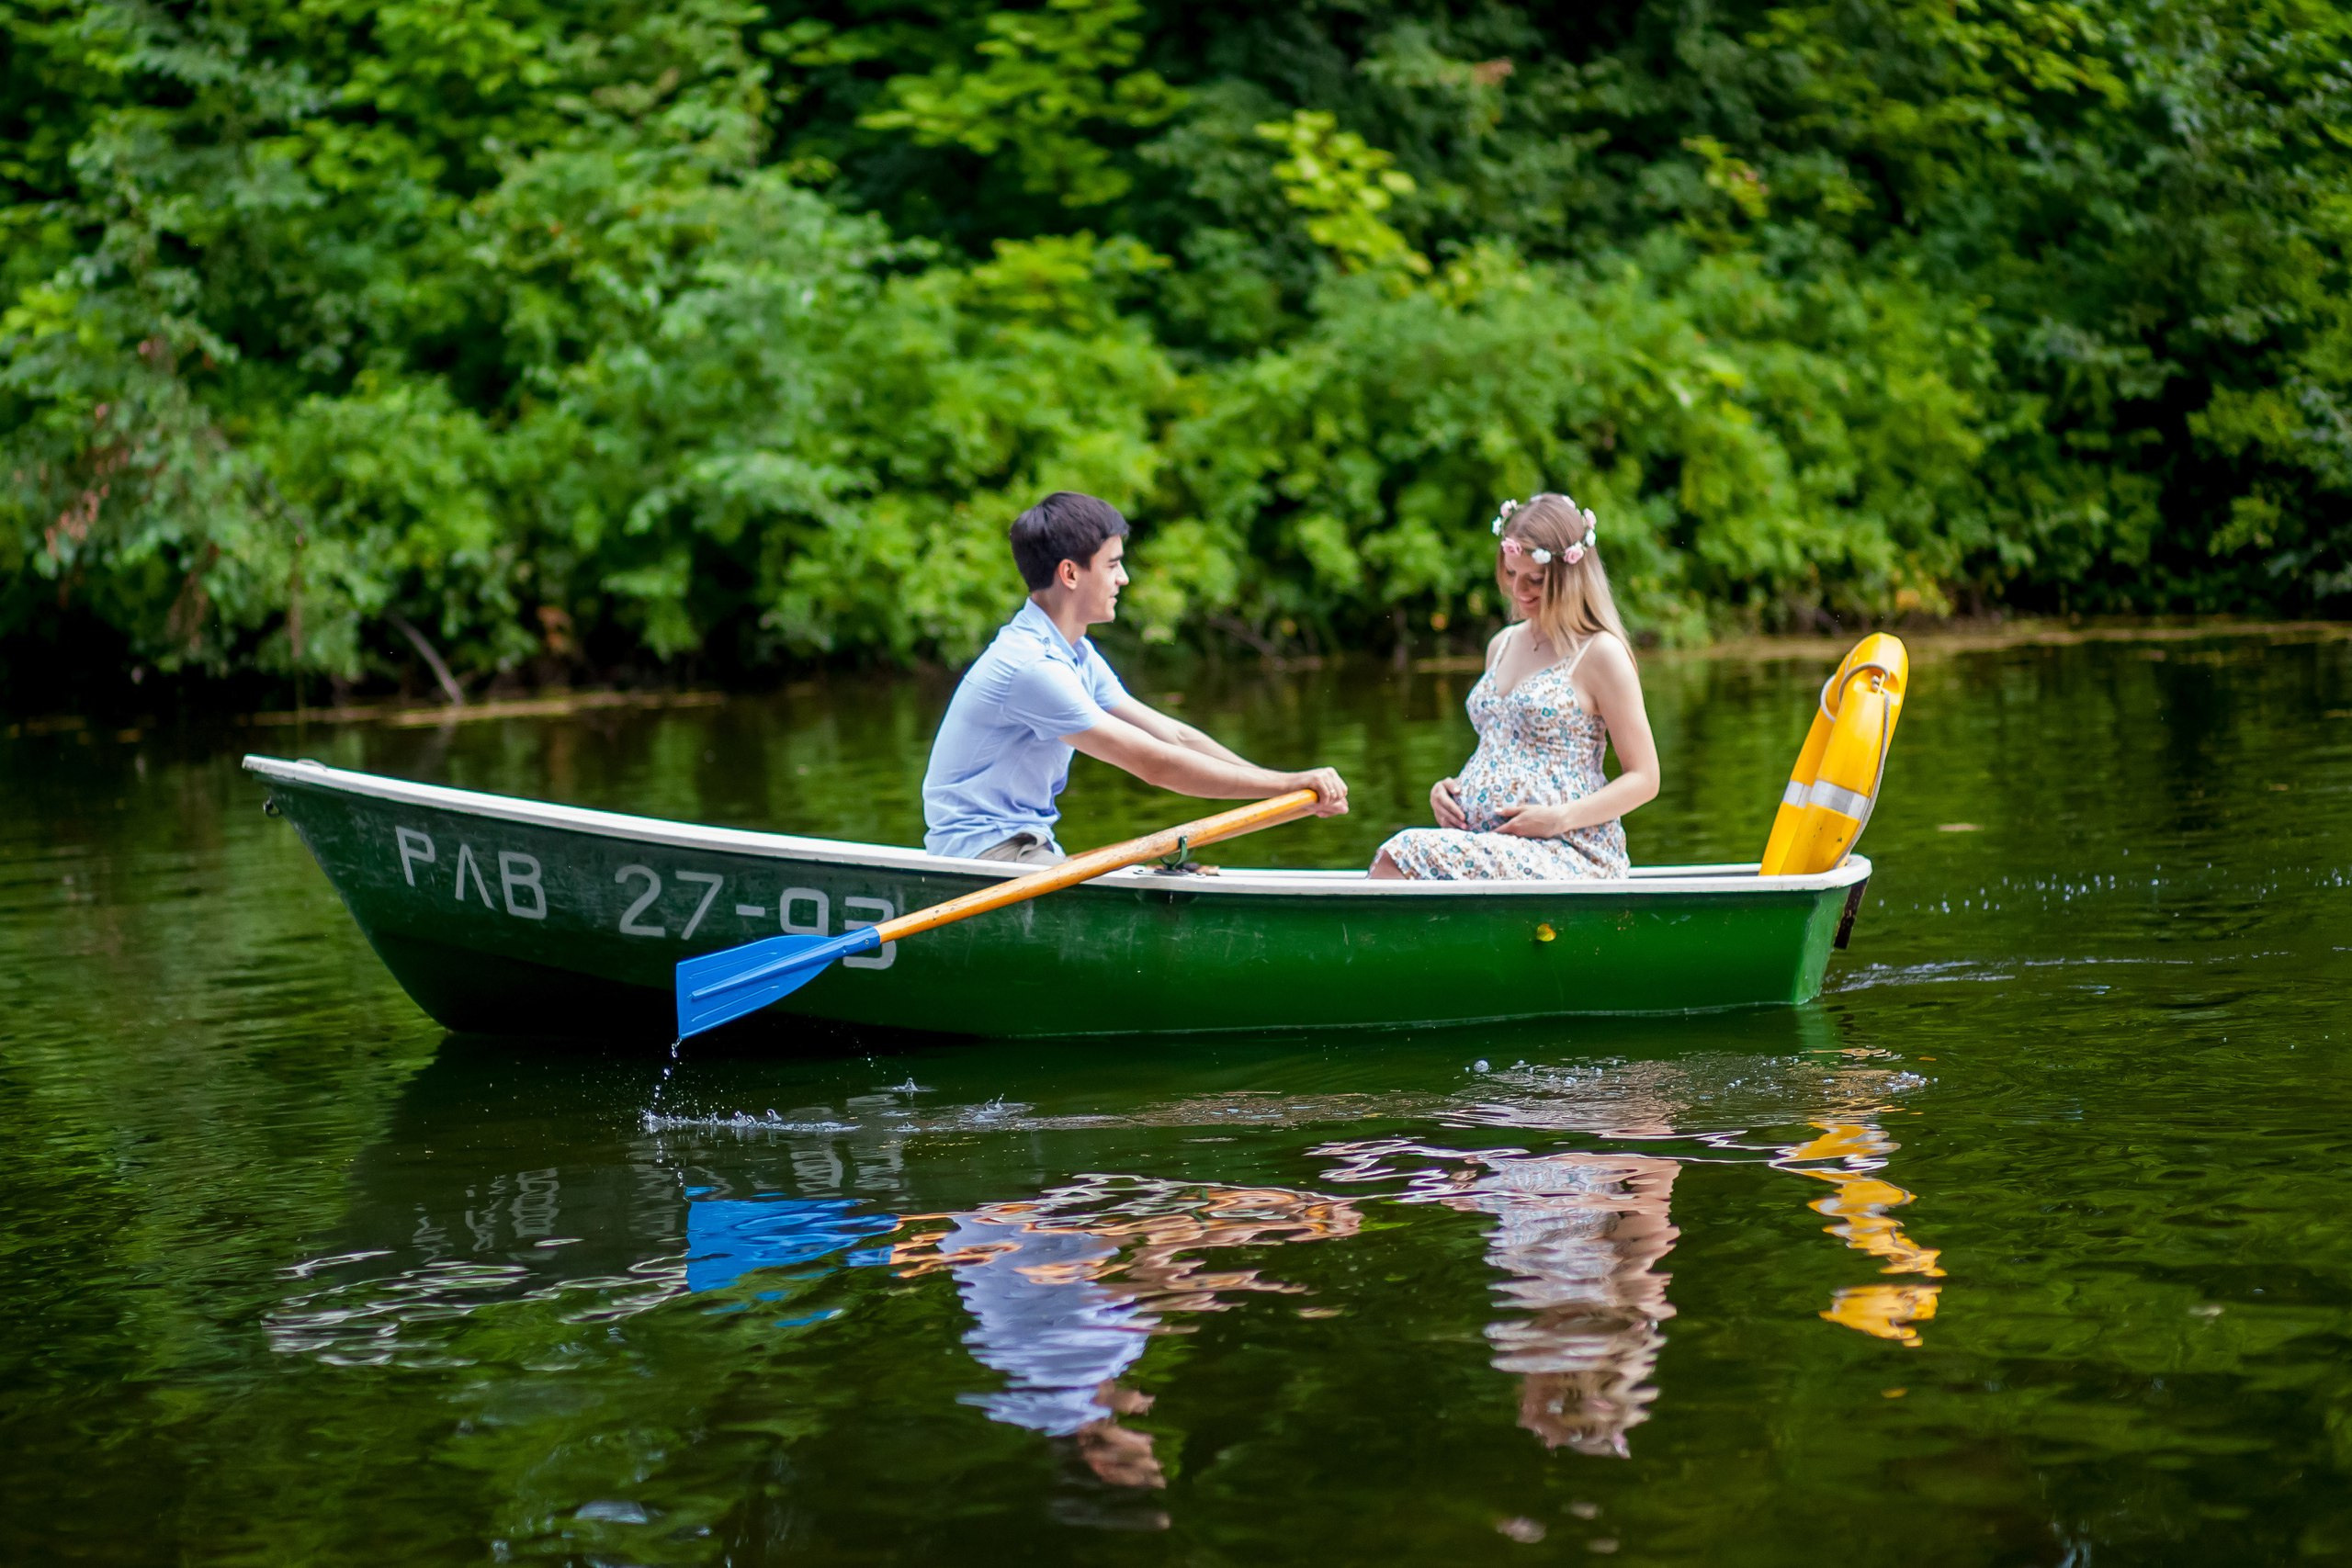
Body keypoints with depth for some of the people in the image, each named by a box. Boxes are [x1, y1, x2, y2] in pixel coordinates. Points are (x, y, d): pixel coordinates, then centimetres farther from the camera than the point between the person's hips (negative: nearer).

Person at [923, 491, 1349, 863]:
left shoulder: (1075, 655, 12)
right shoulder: (1032, 667, -21)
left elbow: (1176, 737, 9)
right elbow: (1155, 764, -22)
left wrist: (1297, 789, -3)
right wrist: (1290, 784, -18)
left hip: (1029, 846, 10)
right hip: (982, 851, -10)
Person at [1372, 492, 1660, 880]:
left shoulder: (1599, 653, -1)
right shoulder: (1502, 645, 21)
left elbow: (1643, 779, -2)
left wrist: (1560, 818, -15)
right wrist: (1448, 790, 10)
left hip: (1569, 856, -6)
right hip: (1485, 845, 6)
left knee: (1404, 858, -32)